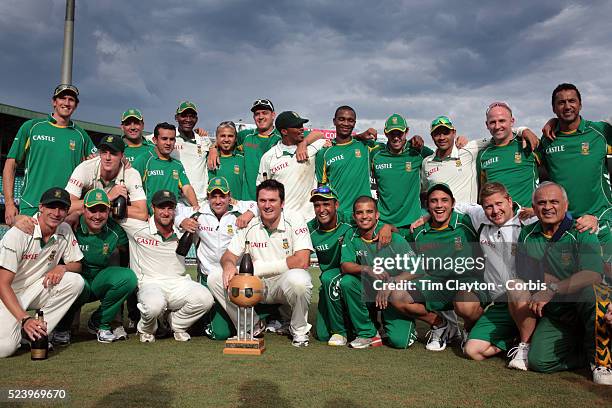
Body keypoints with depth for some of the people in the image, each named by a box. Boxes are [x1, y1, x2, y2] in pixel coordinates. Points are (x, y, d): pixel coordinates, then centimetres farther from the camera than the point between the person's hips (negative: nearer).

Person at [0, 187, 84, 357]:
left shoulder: (65, 230, -5)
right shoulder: (19, 233, -20)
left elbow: (77, 265, 7)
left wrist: (62, 267, -18)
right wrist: (24, 319, -32)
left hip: (37, 289, 6)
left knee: (76, 281, -21)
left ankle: (39, 334, -11)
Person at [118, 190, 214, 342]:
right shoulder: (139, 228, 2)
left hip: (179, 283, 3)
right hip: (149, 283, -3)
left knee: (205, 299, -25)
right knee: (155, 305, -38)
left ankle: (177, 325, 8)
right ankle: (146, 330, 2)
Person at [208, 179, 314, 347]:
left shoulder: (295, 221, -11)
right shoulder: (249, 225, 2)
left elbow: (301, 262, -22)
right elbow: (228, 255, 7)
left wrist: (259, 267, -17)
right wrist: (229, 264, -21)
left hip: (284, 283, -4)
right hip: (258, 286, 4)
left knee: (298, 279, -38)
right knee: (214, 279, -11)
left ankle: (299, 329, -7)